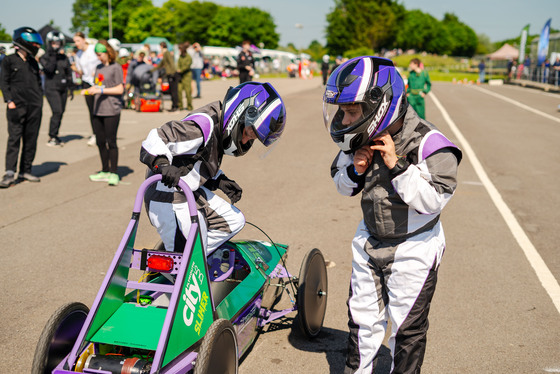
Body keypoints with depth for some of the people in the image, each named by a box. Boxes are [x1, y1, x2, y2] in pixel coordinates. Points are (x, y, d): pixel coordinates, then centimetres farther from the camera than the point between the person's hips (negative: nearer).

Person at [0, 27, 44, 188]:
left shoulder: (33, 63, 15)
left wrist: (40, 102, 13)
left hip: (34, 107, 5)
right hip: (17, 106, -5)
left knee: (31, 140, 6)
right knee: (14, 139, -8)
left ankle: (25, 170, 14)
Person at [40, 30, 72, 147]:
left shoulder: (64, 57, 11)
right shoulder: (45, 57, -1)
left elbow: (69, 73, 16)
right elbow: (49, 69, -18)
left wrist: (70, 88, 14)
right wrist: (53, 56, -17)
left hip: (63, 88, 5)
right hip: (51, 88, -5)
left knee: (61, 112, 5)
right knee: (57, 111, -17)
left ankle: (55, 135, 16)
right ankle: (51, 138, -13)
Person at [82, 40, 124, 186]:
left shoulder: (116, 68, -5)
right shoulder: (99, 68, 17)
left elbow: (119, 89, -9)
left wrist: (101, 90, -15)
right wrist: (88, 91, 4)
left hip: (112, 110, -7)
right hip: (98, 110, 7)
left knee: (111, 142, -5)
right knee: (100, 141, 10)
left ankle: (113, 173, 0)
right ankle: (105, 171, 20)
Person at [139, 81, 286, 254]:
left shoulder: (221, 128, 5)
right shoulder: (205, 125, -26)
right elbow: (154, 142, -32)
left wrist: (220, 181, 2)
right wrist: (162, 165, -49)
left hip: (192, 193, 10)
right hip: (169, 200, -10)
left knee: (234, 221, 16)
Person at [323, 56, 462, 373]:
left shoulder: (427, 144, -23)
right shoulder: (362, 140, -5)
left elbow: (433, 200, -26)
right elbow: (342, 186, 7)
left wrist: (396, 166, -31)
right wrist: (355, 170, -15)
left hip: (413, 249, -5)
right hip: (369, 243, 5)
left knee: (406, 327, 10)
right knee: (363, 317, 17)